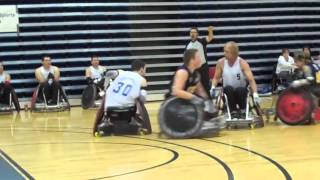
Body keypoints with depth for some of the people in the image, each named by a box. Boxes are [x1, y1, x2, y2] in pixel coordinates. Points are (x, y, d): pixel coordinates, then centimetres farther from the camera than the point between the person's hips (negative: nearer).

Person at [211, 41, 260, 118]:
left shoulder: (242, 63, -14)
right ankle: (233, 111, -17)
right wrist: (213, 87, -16)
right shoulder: (221, 62, -7)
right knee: (228, 88, -32)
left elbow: (251, 80, -21)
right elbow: (216, 78, 5)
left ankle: (242, 110, -10)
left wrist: (255, 94, -35)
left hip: (241, 91, -1)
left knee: (240, 90, -35)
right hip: (229, 92, 2)